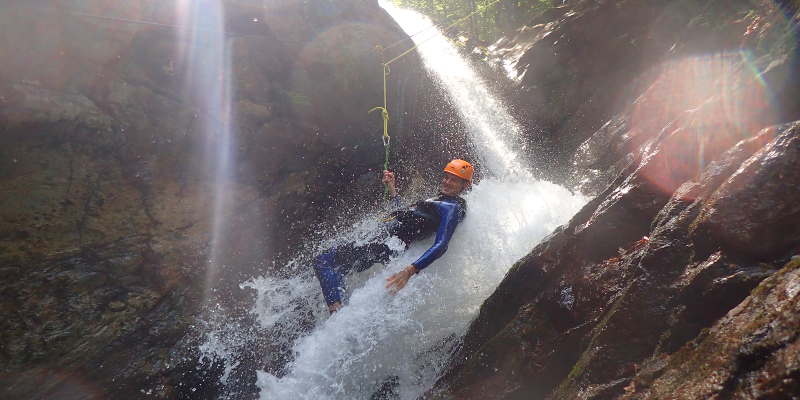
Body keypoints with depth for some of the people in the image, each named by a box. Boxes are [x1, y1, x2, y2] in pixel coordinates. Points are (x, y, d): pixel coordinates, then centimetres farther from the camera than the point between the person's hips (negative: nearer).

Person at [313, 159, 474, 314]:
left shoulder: (453, 208, -10)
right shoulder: (439, 200, 20)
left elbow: (441, 246, -25)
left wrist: (409, 271, -37)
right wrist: (391, 188, 26)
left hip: (388, 244, -11)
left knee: (323, 261, -15)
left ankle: (337, 314, -22)